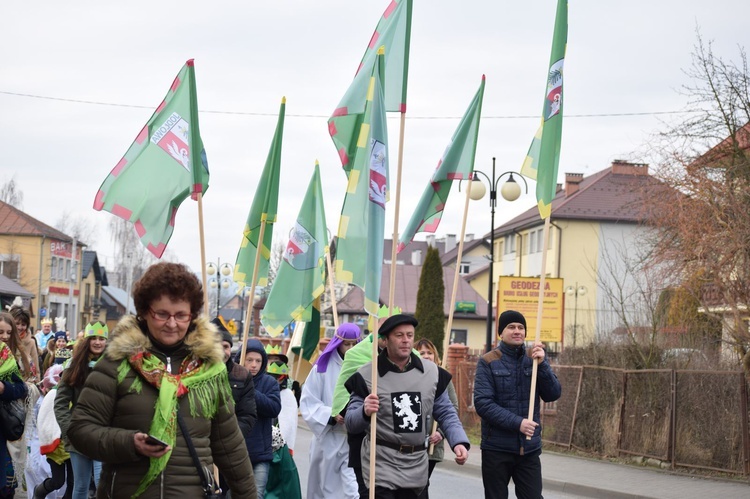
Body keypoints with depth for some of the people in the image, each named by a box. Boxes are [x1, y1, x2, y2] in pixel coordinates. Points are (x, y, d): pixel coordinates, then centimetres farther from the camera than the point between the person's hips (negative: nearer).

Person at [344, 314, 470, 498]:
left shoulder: (432, 372, 4)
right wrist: (365, 412, -28)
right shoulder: (367, 374, -7)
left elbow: (446, 414, 11)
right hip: (381, 464, -4)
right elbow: (351, 423, -5)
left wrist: (459, 442, -6)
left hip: (416, 467, 5)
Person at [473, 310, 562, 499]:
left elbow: (553, 395, -1)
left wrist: (542, 364, -14)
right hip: (497, 448, -2)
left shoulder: (534, 359, 7)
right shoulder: (489, 362, -4)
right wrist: (517, 423, -21)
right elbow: (482, 403, -13)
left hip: (529, 448, 2)